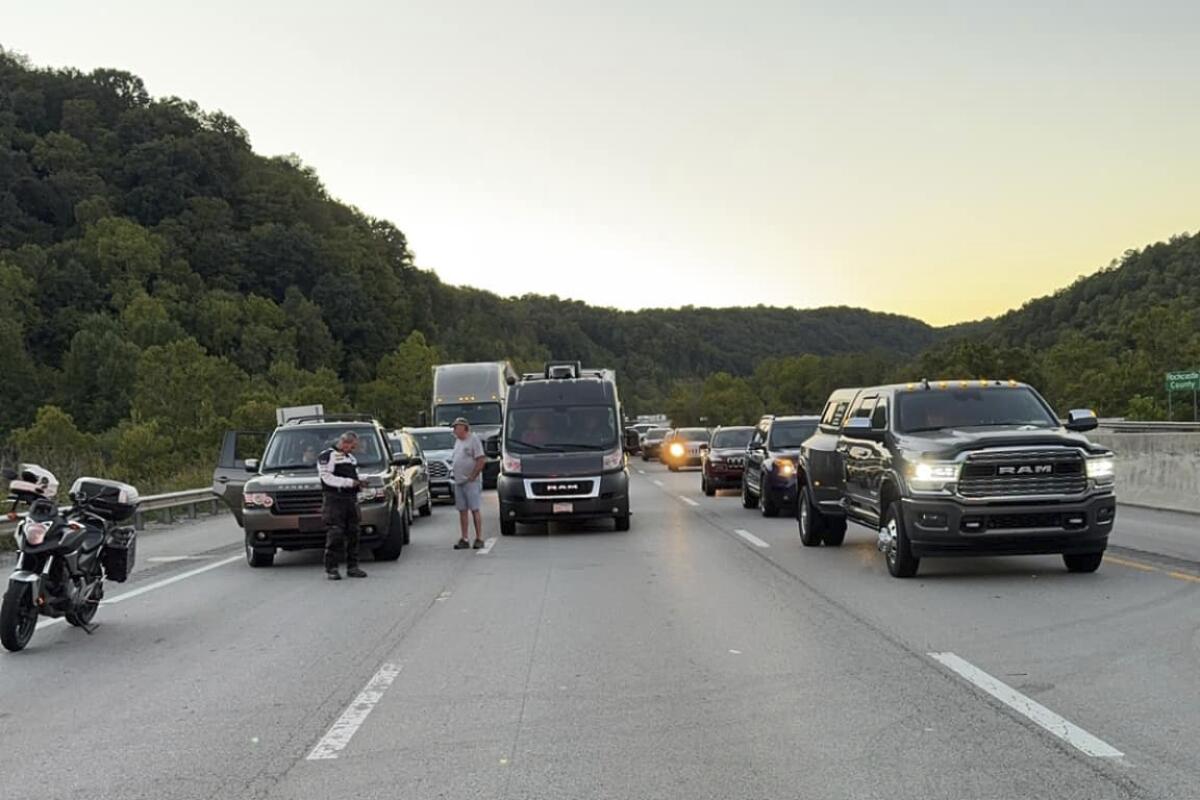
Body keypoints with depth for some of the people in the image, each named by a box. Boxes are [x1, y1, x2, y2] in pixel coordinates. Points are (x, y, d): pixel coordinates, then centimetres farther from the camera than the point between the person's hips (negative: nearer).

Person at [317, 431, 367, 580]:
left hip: (351, 499, 7)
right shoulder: (326, 456, -3)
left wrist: (359, 482, 9)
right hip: (333, 500, -7)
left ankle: (352, 567, 12)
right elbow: (327, 478, -13)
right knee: (335, 535, -11)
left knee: (353, 533, 6)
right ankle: (331, 568, -7)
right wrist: (349, 482, -18)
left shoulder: (351, 458, 22)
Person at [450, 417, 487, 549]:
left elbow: (481, 460, -14)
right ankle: (463, 539, 10)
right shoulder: (458, 441, 17)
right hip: (458, 482, 8)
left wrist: (472, 476, -16)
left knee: (475, 510, -6)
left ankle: (479, 538, -3)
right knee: (462, 511, 7)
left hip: (471, 482, -8)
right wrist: (454, 472, 10)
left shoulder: (473, 440, -8)